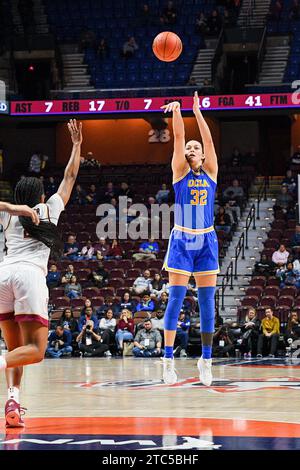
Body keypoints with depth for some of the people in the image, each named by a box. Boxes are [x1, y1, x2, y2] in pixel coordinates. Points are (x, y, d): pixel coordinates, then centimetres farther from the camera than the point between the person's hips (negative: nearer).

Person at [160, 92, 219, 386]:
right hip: (182, 241, -2)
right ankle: (168, 359, -6)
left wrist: (197, 111, -5)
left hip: (206, 242, 2)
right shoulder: (180, 171, 4)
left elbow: (209, 139, 0)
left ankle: (206, 360, 9)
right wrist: (177, 111, -14)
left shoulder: (210, 172, 8)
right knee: (176, 298, -7)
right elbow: (178, 138, -6)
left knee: (207, 301, 4)